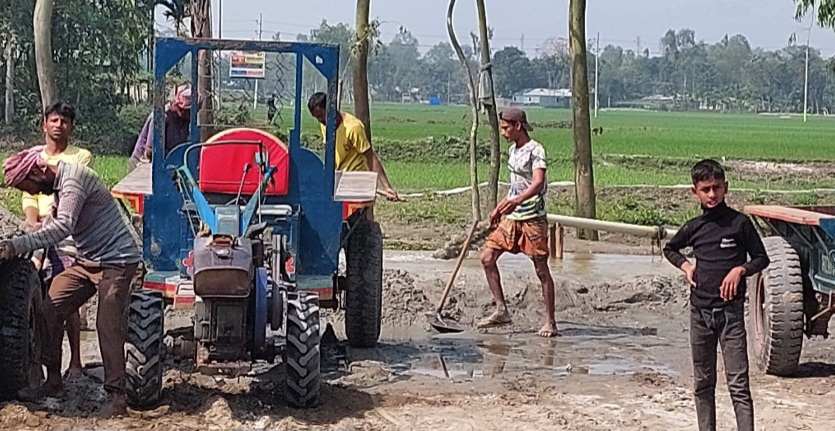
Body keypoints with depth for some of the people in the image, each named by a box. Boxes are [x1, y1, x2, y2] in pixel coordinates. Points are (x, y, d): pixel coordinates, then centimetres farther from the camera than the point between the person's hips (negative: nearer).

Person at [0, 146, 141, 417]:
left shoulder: (73, 179, -21)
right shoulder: (57, 185, 10)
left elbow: (63, 227, -33)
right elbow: (56, 226, 16)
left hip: (116, 261, -9)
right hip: (87, 261, 9)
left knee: (108, 326, -12)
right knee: (51, 309, 0)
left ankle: (116, 396, -5)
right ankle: (53, 380, 9)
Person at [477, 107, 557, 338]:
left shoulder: (535, 150, -12)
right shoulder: (513, 150, 14)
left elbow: (538, 183, -27)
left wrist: (517, 200, -43)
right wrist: (499, 208, 29)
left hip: (533, 217, -8)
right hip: (511, 217, 8)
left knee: (541, 269, -2)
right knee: (487, 257, 0)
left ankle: (550, 321, 4)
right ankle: (501, 310, 5)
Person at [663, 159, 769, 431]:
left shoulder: (740, 223, -3)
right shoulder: (694, 228, 7)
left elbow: (761, 258, 4)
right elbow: (669, 249, 25)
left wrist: (740, 269, -14)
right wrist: (685, 265, 7)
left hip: (730, 310, -4)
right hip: (700, 311, 4)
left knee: (738, 383, -10)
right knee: (703, 383, 11)